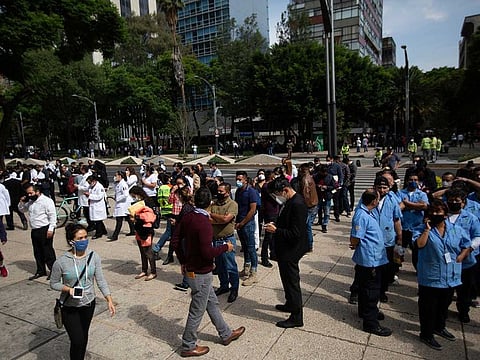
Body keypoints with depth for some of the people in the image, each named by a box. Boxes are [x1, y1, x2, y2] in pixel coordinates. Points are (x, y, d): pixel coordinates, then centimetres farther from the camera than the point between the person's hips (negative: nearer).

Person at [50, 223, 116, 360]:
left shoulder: (94, 256, -14)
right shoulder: (61, 262, -20)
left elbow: (100, 280, -9)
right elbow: (54, 283, -6)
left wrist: (109, 299, -16)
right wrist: (68, 289, -24)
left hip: (88, 304, 3)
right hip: (69, 307, -3)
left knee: (84, 336, 21)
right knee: (77, 341, -4)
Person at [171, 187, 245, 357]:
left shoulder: (187, 217, -1)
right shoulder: (204, 222, -25)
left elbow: (175, 241, 5)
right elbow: (207, 252, -28)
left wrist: (183, 261, 15)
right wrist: (225, 247, -12)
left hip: (190, 268, 9)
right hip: (201, 273, -9)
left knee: (212, 302, 21)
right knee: (197, 310, 9)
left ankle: (226, 334, 38)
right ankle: (188, 346, 27)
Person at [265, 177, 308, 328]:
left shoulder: (297, 205, -26)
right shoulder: (290, 201, 6)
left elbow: (295, 233, -27)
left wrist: (276, 230, -20)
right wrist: (276, 225, 2)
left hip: (291, 251, -10)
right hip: (287, 249, 10)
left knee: (292, 282, 3)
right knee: (288, 279, 25)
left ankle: (296, 318, 17)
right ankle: (290, 304, 44)